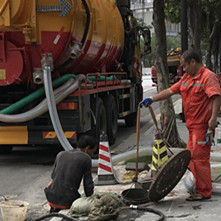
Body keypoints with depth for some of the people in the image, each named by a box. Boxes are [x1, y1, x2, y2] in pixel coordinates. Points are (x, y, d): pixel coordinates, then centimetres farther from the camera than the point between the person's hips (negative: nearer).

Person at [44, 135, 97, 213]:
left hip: (51, 198, 4)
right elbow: (88, 184, -1)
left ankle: (54, 209, 24)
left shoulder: (60, 154, 9)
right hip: (68, 201, -4)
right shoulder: (86, 158, -2)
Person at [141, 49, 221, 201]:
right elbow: (170, 91, 17)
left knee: (199, 157, -8)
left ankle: (204, 192, 0)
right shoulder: (186, 78, 18)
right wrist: (152, 99, 8)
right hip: (193, 126, 9)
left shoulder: (208, 76, -10)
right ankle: (198, 185, 24)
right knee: (191, 156, 13)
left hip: (202, 125, -9)